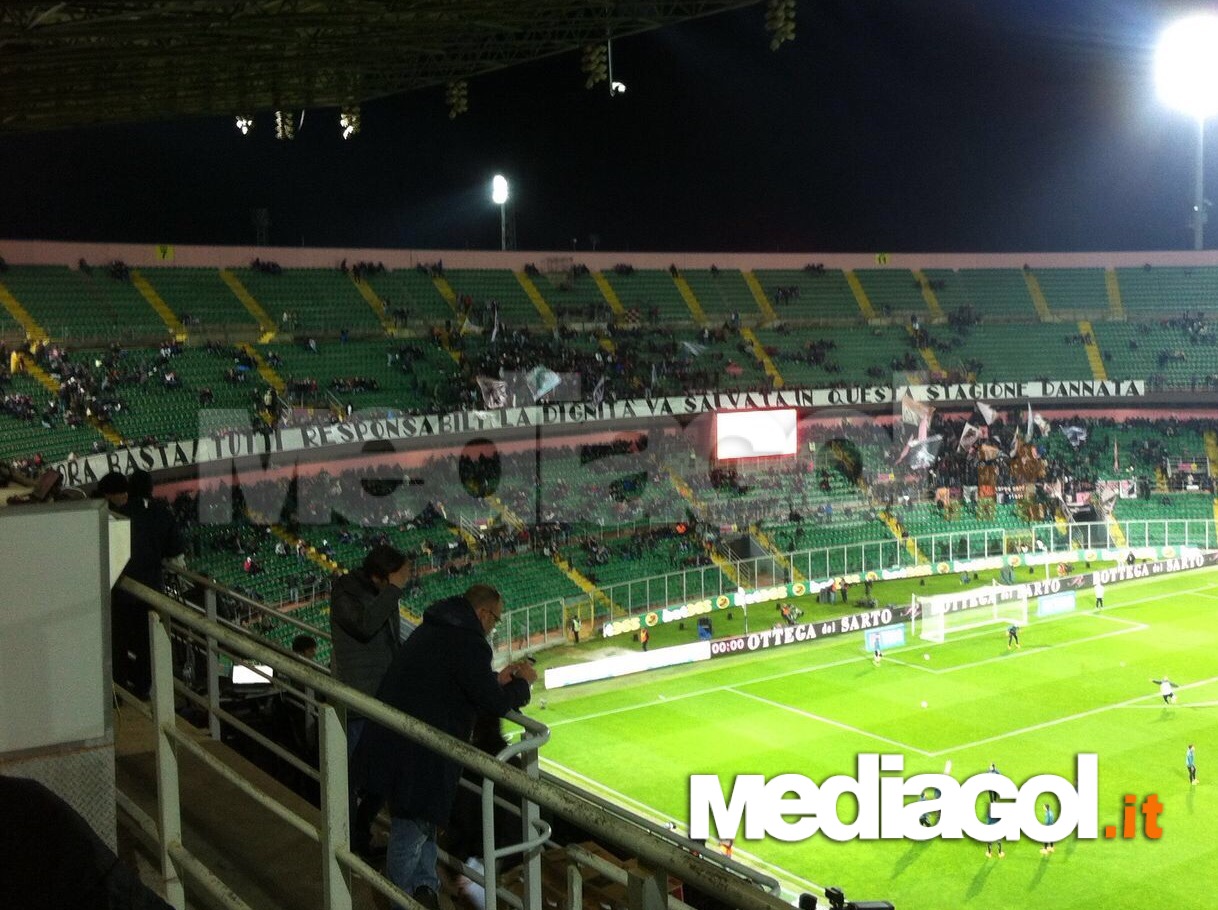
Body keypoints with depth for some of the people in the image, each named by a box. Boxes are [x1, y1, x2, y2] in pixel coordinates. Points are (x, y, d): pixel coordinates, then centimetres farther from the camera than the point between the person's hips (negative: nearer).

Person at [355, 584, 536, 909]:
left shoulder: (435, 628, 12)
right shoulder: (468, 644, -19)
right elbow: (496, 703, -17)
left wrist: (497, 679, 17)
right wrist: (523, 682, 1)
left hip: (391, 742, 10)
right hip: (415, 755, -10)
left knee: (423, 817, 24)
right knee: (413, 826, 5)